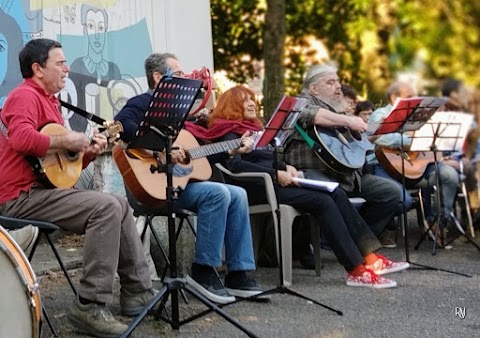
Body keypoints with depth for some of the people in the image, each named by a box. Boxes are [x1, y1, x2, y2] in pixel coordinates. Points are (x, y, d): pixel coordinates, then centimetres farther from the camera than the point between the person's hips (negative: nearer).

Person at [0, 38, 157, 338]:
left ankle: (138, 292, 11)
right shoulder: (25, 96, -9)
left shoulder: (49, 101, 22)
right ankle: (90, 307, -23)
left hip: (45, 188, 11)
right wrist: (66, 141, -19)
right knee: (107, 207, -25)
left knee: (120, 205, 11)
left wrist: (90, 151, 6)